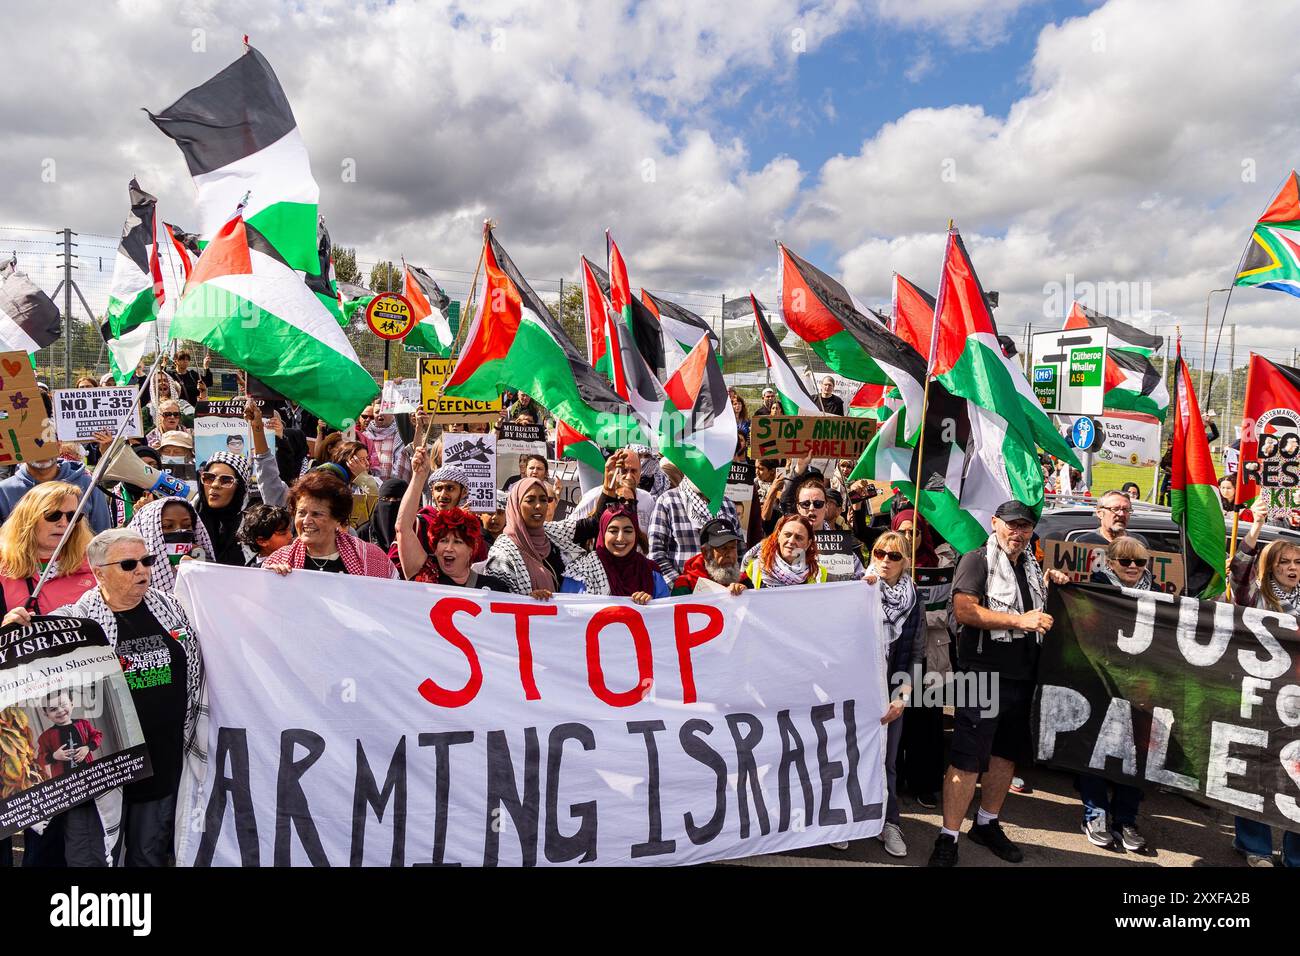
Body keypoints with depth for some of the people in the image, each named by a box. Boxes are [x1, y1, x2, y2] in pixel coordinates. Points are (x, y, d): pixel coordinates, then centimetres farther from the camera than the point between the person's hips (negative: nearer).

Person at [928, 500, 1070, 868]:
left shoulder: (1030, 566, 16)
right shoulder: (977, 560, -7)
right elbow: (964, 611, -20)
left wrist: (1049, 585, 11)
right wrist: (1020, 620, -22)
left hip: (1023, 675, 8)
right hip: (985, 675, -8)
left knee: (1007, 754, 16)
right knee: (967, 761, -6)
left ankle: (987, 824, 32)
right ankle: (948, 838, 2)